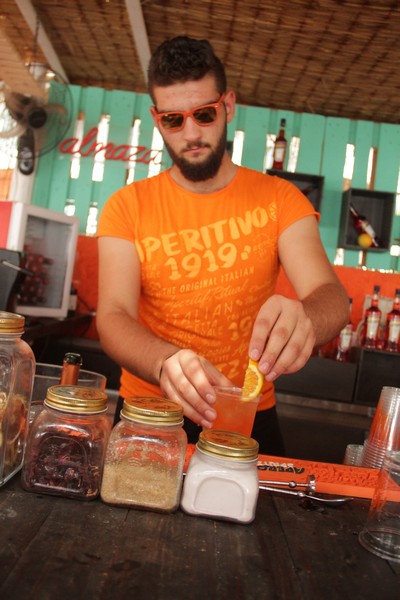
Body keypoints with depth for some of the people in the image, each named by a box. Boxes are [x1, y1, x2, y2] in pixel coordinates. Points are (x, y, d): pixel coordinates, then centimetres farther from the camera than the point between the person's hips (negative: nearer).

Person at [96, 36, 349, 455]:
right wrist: (167, 364, -36)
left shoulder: (278, 198, -1)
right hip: (149, 417, 0)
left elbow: (331, 298, -13)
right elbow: (114, 316, -14)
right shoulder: (126, 208, -3)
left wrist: (301, 320, -38)